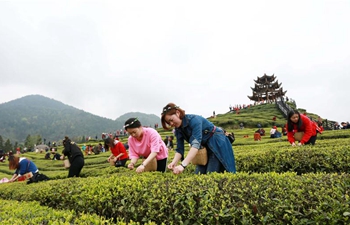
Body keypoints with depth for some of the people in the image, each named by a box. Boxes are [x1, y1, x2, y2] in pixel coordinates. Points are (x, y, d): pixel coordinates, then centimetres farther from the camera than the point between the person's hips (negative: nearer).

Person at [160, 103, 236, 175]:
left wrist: (183, 165, -50)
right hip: (205, 148, 8)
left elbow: (196, 143, -40)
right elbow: (179, 149, -8)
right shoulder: (178, 129, -4)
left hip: (217, 143, -7)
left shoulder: (194, 120, -28)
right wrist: (174, 163, -30)